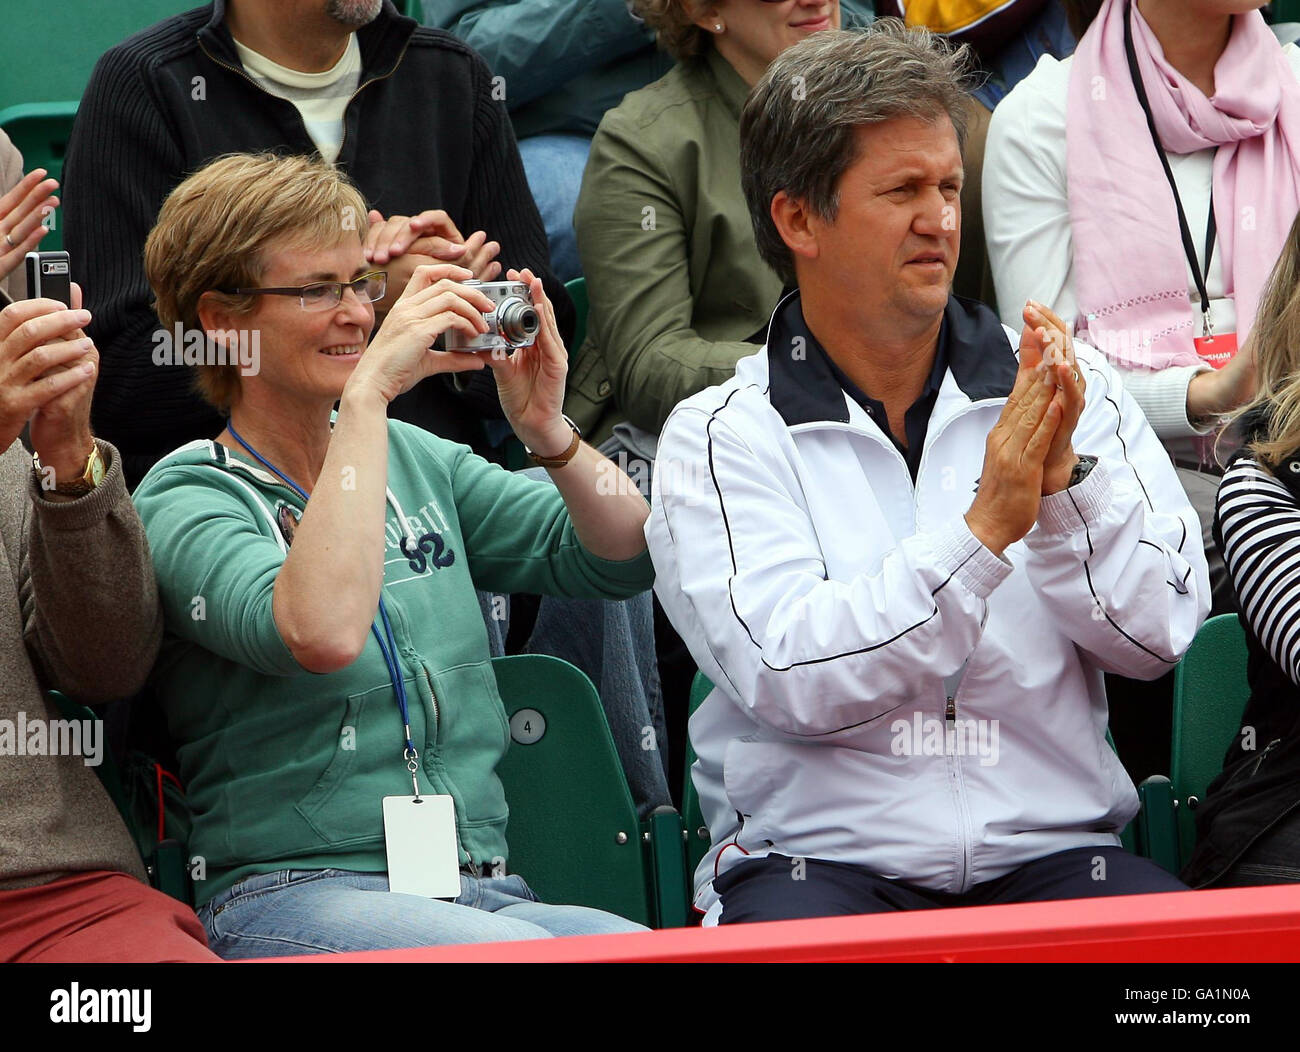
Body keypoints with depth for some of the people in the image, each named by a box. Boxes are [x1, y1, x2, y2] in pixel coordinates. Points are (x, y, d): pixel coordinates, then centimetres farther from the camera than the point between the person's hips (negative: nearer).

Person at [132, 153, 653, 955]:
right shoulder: (187, 500, -1)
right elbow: (322, 633, -22)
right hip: (293, 895, -5)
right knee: (511, 950, -36)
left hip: (485, 888, 5)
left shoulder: (416, 460, 19)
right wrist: (367, 391, -18)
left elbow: (627, 558, 15)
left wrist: (547, 431, -3)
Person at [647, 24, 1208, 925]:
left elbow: (1158, 634, 2)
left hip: (1052, 854, 3)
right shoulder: (720, 438, 2)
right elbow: (792, 682, -12)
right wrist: (983, 528, -19)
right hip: (818, 860, -2)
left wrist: (1066, 479, -14)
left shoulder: (1074, 390, 10)